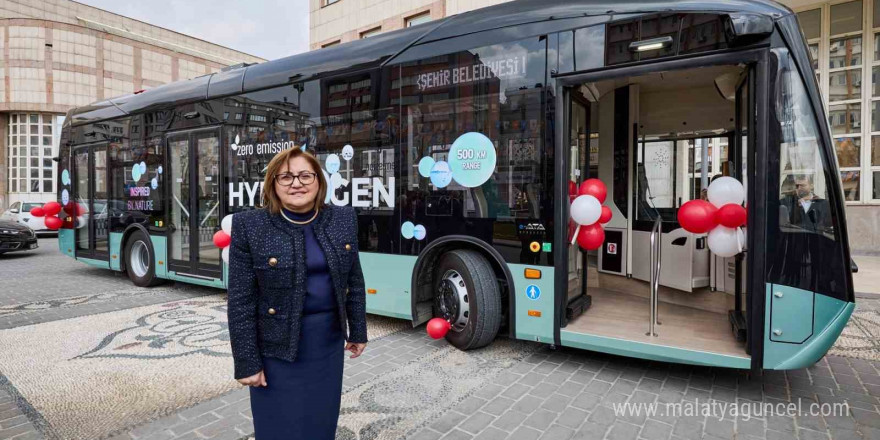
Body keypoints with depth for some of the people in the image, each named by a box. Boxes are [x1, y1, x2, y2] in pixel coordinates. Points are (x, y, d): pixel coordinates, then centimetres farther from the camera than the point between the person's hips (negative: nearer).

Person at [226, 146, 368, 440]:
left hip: (329, 340, 3)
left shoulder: (343, 219, -3)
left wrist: (357, 331, 9)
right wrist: (247, 362, -9)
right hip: (277, 346, -3)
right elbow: (240, 301, -11)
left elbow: (354, 281, 5)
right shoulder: (249, 226, -13)